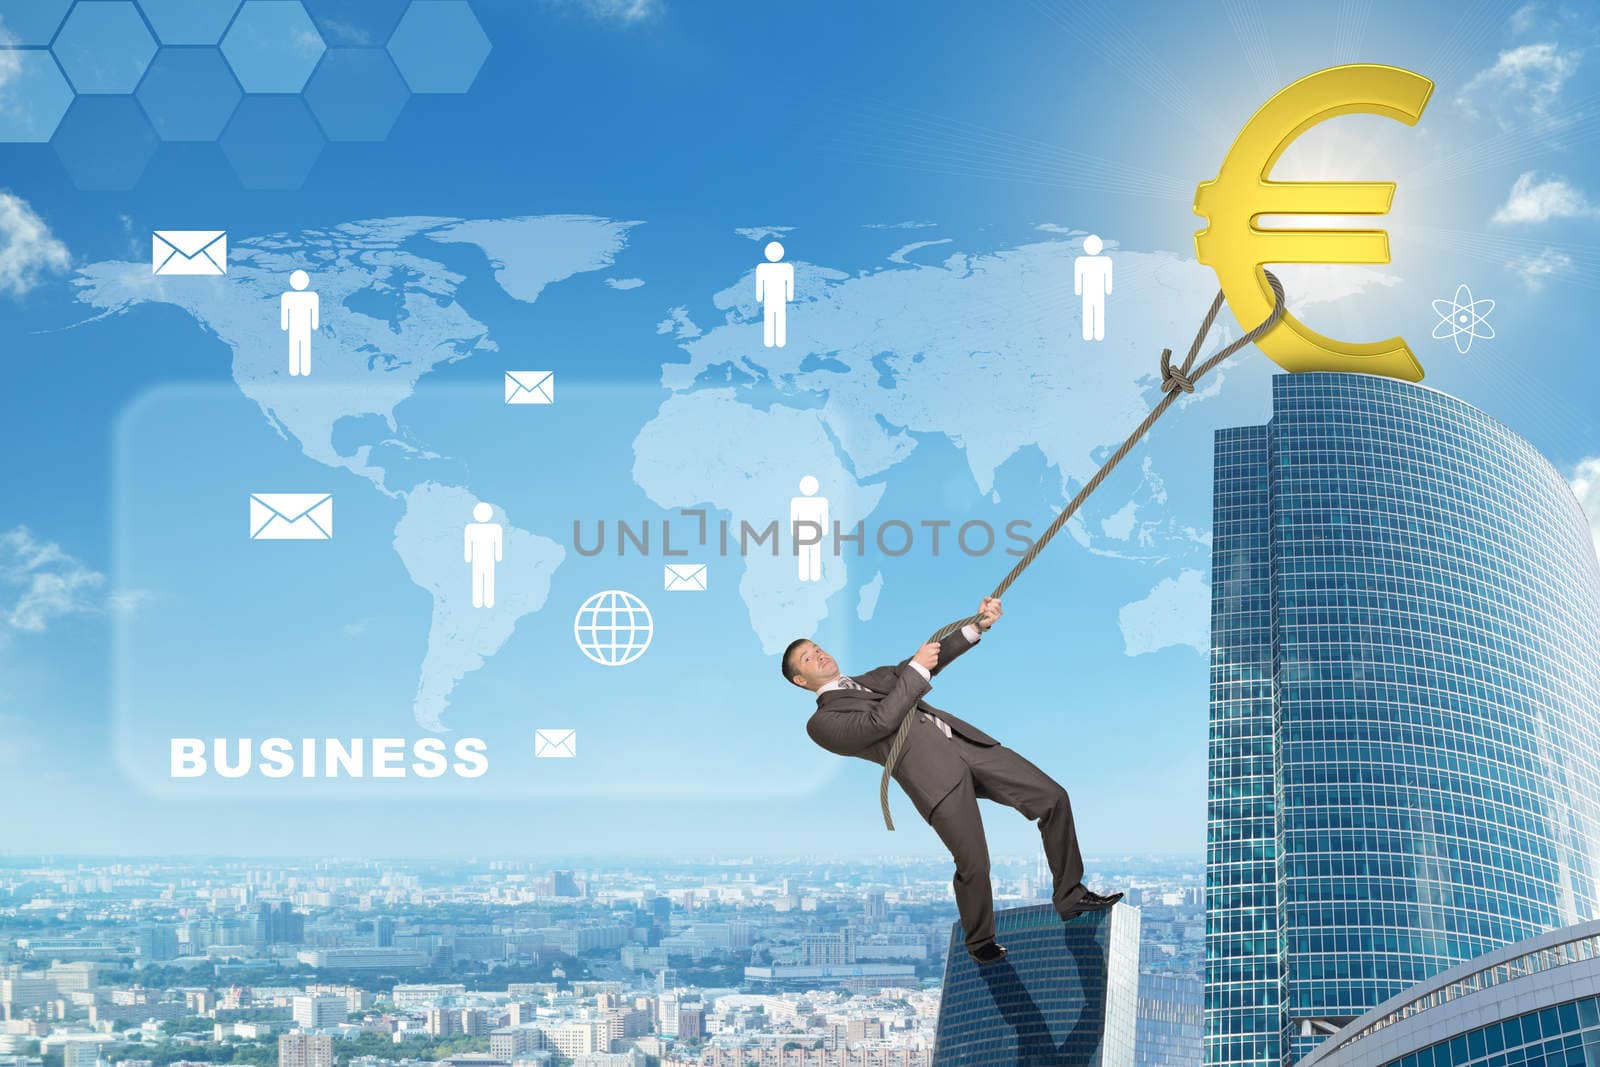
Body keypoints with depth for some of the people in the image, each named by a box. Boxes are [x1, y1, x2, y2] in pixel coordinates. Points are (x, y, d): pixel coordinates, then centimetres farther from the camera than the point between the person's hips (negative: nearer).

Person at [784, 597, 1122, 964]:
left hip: (966, 742, 7)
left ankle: (1070, 896, 16)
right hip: (934, 773, -7)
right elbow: (879, 721, -10)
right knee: (973, 864, -14)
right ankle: (981, 941, 15)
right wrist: (917, 668, -9)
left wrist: (977, 626, 5)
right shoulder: (822, 722, 7)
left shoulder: (873, 679, 30)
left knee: (1052, 798, 1)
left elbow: (932, 659, 19)